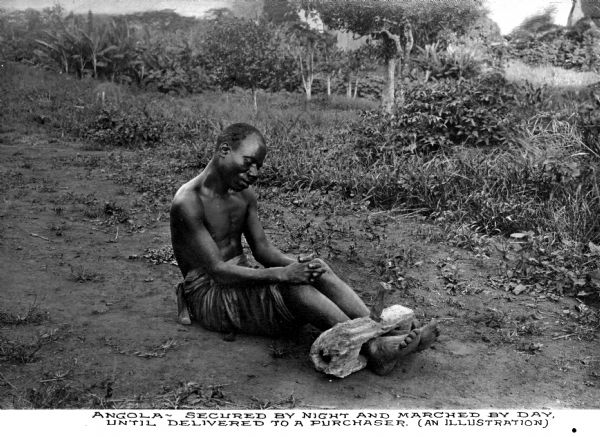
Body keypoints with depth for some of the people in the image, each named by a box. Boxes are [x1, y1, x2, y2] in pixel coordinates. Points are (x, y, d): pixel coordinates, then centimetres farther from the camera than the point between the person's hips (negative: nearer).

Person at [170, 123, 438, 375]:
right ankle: (374, 351, -36)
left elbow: (263, 250, 7)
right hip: (209, 296, -7)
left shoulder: (245, 195, 7)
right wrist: (282, 274, -32)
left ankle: (379, 333, -28)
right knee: (292, 286, -32)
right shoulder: (188, 202, -19)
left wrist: (295, 264, -16)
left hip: (242, 280, 7)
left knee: (317, 271, -18)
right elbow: (217, 270, -24)